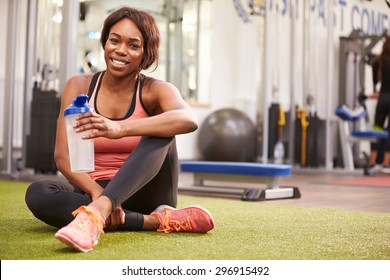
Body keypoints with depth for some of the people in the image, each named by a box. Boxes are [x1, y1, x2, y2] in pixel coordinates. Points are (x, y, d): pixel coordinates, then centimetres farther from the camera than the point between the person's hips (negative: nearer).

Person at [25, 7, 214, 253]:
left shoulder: (155, 90, -6)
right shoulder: (80, 86, 1)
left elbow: (189, 119, -31)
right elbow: (62, 155, -8)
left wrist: (120, 129, -45)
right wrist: (96, 191, -29)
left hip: (144, 194, -1)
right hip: (94, 191, 2)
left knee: (160, 130, -26)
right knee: (37, 193, -28)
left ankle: (96, 214, -44)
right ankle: (155, 221, -28)